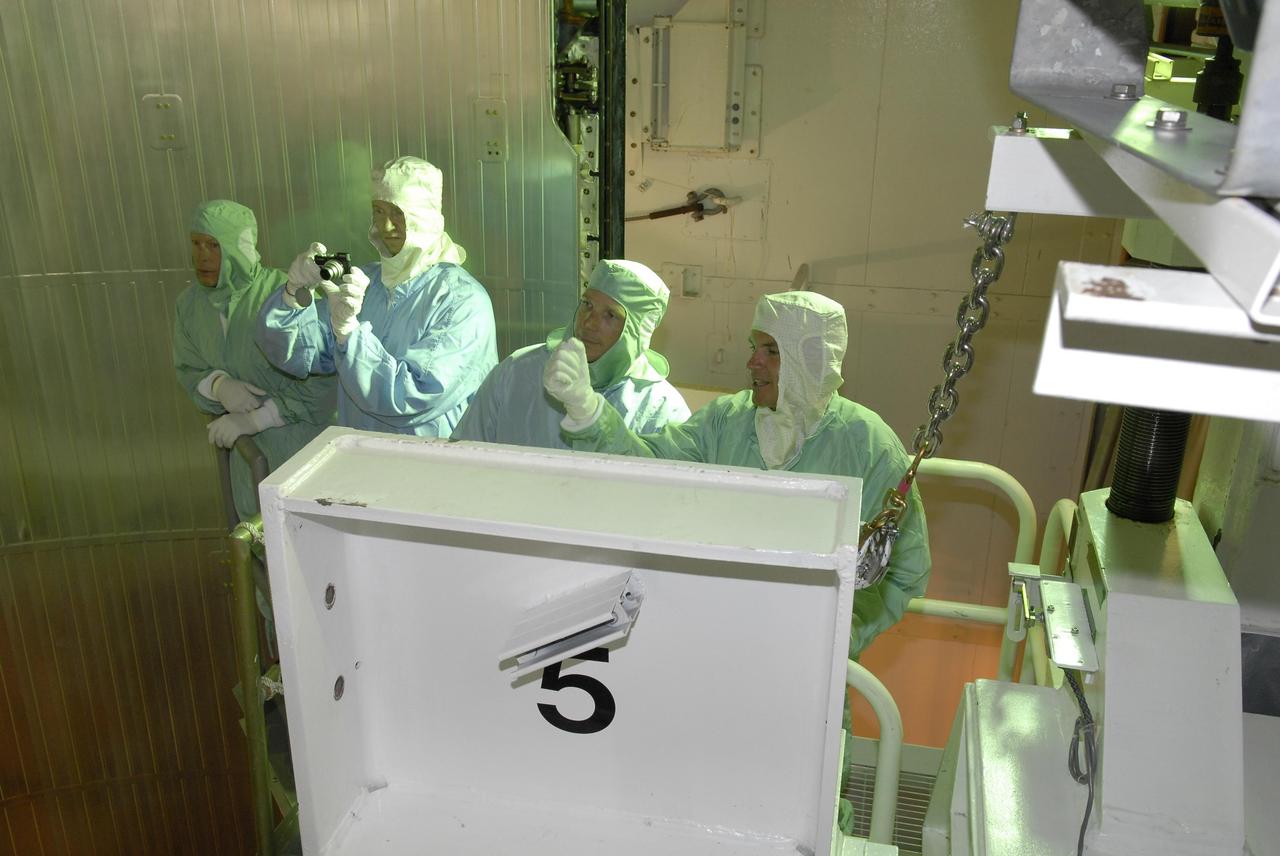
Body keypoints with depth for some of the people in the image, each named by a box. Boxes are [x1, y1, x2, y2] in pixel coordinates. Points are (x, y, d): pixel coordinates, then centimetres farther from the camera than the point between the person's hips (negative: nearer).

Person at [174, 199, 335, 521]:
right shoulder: (190, 302, 1)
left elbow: (319, 383, -20)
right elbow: (188, 370, 8)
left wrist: (255, 419, -19)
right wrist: (219, 385, -15)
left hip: (298, 438, -5)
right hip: (244, 446, 5)